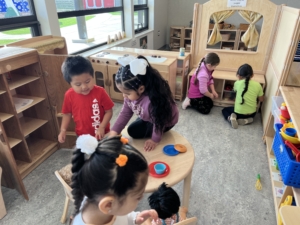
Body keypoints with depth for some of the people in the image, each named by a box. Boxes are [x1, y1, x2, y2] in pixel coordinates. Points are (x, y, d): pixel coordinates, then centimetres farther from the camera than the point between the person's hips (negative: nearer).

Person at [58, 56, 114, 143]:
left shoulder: (100, 92, -18)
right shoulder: (69, 95, -11)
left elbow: (109, 111, -11)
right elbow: (67, 114, 3)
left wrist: (102, 127, -20)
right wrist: (63, 130, -6)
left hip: (101, 134, -2)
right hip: (82, 136, 2)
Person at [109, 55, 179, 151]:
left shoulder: (153, 100, -46)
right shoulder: (132, 93, -24)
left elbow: (158, 122, -30)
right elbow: (125, 113, -11)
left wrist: (155, 140, -17)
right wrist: (114, 131, -15)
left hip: (166, 121, -7)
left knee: (133, 131, -5)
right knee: (133, 130, 16)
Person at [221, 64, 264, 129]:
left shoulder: (238, 83, -12)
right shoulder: (257, 85, -8)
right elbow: (261, 99, 4)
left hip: (239, 113, -3)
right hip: (252, 113, 4)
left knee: (224, 110, 24)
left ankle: (230, 118, -8)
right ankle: (246, 120, 7)